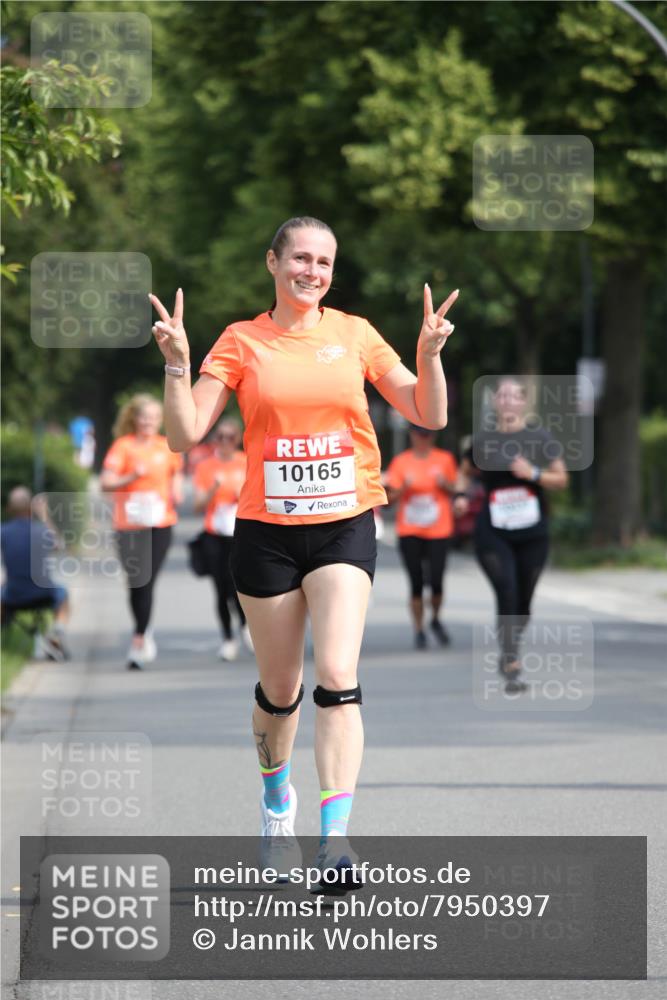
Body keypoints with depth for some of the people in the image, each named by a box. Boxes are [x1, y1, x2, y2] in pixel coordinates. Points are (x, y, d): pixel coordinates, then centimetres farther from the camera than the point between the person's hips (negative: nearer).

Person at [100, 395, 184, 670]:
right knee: (136, 582, 6)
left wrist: (176, 493, 4)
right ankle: (143, 632, 29)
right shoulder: (123, 446, -2)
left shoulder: (167, 447, 7)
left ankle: (138, 643, -10)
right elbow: (106, 483, -9)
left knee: (146, 582, -10)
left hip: (160, 524, 1)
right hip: (129, 524, -1)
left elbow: (176, 472, 24)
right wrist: (132, 477, -25)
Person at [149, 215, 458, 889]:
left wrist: (429, 354, -11)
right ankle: (277, 805, 39)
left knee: (337, 678, -17)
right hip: (266, 531, 0)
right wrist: (177, 363, -16)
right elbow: (186, 434, -3)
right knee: (279, 691, 10)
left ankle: (335, 838, -20)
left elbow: (428, 416, 5)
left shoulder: (355, 334, 5)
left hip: (345, 527, 0)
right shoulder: (242, 342, 2)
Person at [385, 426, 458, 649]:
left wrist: (445, 484, -8)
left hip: (439, 531, 0)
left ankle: (435, 620, 19)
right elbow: (389, 498, 3)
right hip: (410, 532, 0)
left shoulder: (445, 459, 5)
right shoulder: (400, 462, 3)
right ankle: (419, 630, 10)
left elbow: (457, 489, 12)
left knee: (436, 581, -8)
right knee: (416, 583, -1)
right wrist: (404, 488, -15)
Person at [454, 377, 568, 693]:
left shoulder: (540, 438, 3)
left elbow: (561, 479, 2)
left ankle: (508, 651, 36)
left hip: (533, 534, 1)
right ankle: (512, 671, -18)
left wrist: (533, 474, -15)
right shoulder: (482, 441, 5)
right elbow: (466, 472, 22)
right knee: (507, 594, -18)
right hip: (493, 534, -1)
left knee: (523, 602, 8)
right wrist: (460, 494, 2)